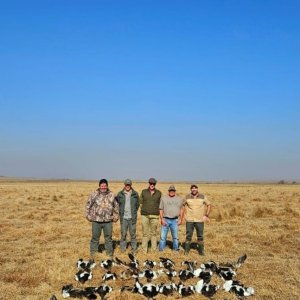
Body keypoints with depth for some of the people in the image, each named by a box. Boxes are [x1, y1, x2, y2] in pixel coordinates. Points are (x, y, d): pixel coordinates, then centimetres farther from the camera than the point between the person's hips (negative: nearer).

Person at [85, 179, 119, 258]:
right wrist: (88, 216, 0)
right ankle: (93, 253, 21)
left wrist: (116, 216, 12)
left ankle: (110, 254, 23)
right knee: (95, 237, 7)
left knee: (108, 237, 11)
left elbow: (116, 206, 16)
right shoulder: (94, 195, -4)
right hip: (96, 220, -2)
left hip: (108, 221, 2)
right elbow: (88, 205, 3)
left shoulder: (111, 195, 4)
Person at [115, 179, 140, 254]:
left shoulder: (135, 194, 5)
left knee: (133, 233, 3)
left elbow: (138, 204, 14)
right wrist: (120, 211, 7)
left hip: (132, 217, 0)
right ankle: (123, 248, 14)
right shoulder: (120, 194, 3)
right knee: (123, 233, 3)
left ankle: (134, 248, 12)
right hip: (123, 217, 0)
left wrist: (134, 212, 8)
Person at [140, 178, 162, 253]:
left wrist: (156, 210, 2)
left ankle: (154, 249, 12)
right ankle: (144, 250, 6)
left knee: (154, 233, 5)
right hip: (145, 215, 0)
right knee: (145, 233, 1)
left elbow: (160, 204, 11)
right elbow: (141, 202, 11)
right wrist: (143, 210, 4)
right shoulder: (144, 192, 6)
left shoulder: (158, 193, 6)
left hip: (154, 215, 0)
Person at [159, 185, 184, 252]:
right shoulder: (163, 198, 4)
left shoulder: (179, 199, 8)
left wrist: (181, 219, 2)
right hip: (165, 220, -1)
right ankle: (161, 250, 8)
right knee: (163, 236, 0)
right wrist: (162, 219, -7)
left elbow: (182, 209, 10)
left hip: (175, 220, 1)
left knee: (175, 236, 8)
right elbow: (161, 209, 2)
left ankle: (176, 250, 19)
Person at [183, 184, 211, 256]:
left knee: (200, 236, 4)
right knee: (188, 235, 2)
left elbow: (209, 205, 9)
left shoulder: (203, 197, -1)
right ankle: (186, 250, 12)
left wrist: (206, 215, 3)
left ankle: (201, 251, 14)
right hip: (189, 220, 0)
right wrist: (185, 214, 7)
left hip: (200, 220, 0)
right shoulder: (187, 197, 2)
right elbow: (183, 205, 17)